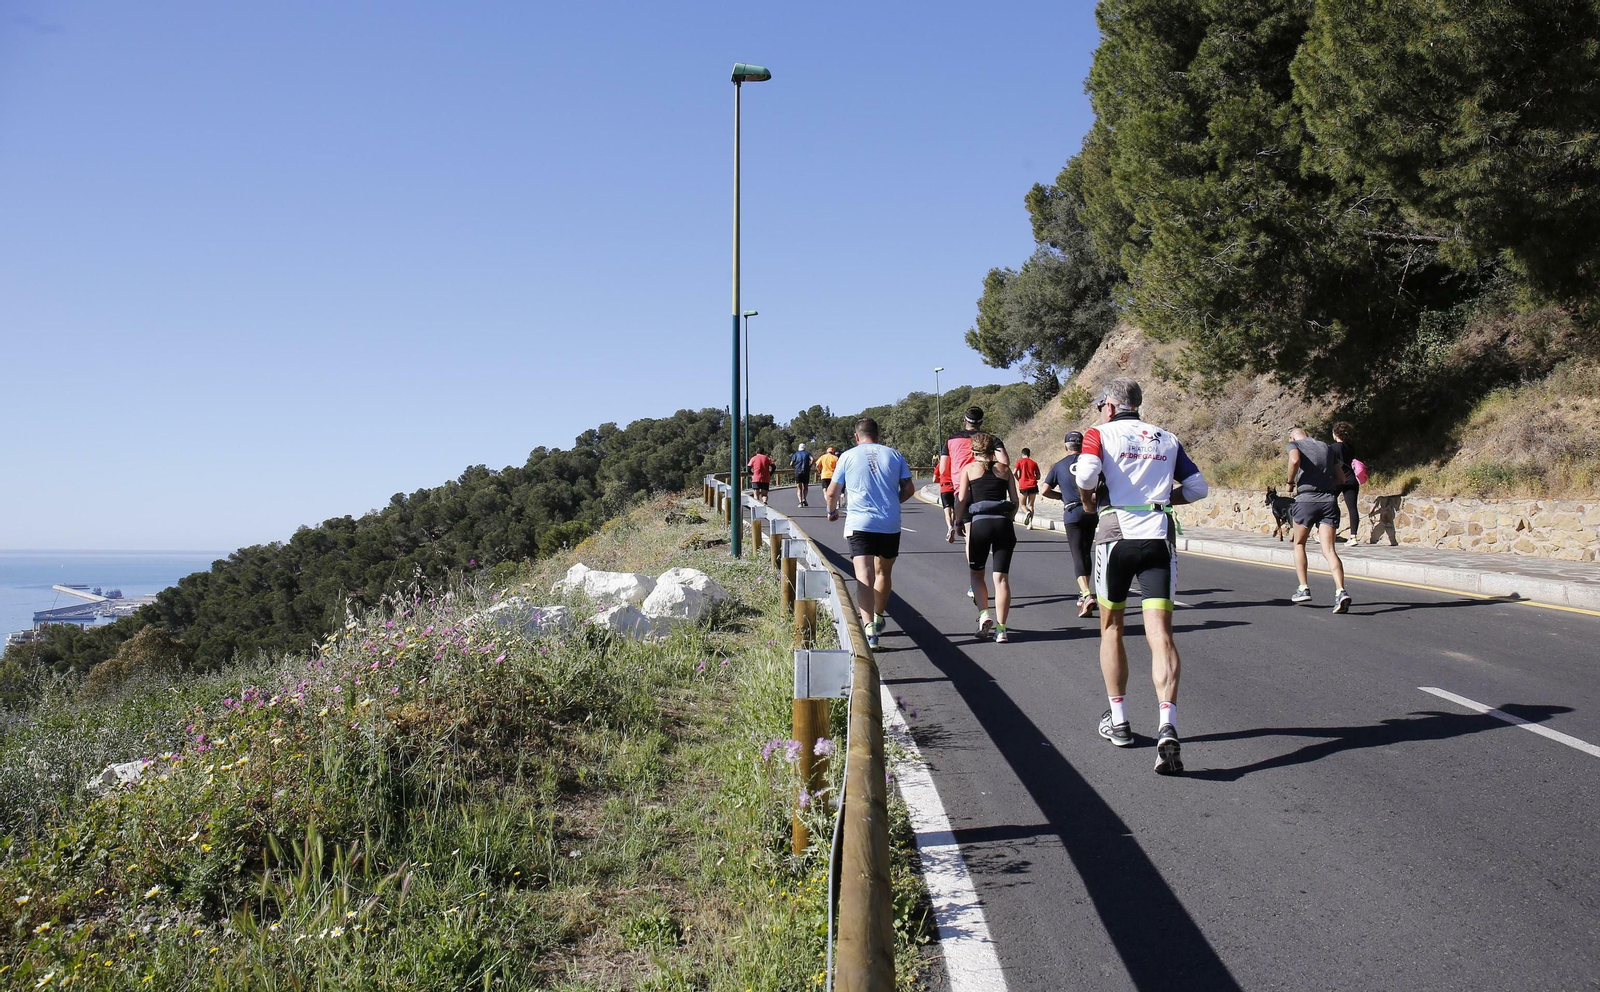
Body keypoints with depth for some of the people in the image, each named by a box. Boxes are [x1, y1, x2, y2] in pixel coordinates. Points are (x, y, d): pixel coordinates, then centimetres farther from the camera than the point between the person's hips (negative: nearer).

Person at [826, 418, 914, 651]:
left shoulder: (848, 456, 4)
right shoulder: (894, 455, 9)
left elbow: (832, 493, 7)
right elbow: (908, 489, 10)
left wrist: (832, 511, 28)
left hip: (860, 524, -3)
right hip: (891, 524, 3)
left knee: (864, 578, -11)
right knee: (884, 573, 21)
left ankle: (869, 628, -27)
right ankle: (878, 619, 38)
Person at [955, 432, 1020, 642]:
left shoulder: (969, 469, 9)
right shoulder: (1004, 469, 14)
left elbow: (961, 500, 1)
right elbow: (1015, 501, 10)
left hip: (980, 523, -1)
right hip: (1004, 524, 2)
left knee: (977, 573, 17)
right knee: (1001, 578, 3)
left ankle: (983, 613, -4)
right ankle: (1001, 628, -2)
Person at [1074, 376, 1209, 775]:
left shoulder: (1100, 433, 3)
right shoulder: (1167, 439, 16)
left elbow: (1086, 473, -16)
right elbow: (1197, 487, 13)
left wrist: (1087, 501, 4)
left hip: (1116, 534, -2)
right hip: (1159, 538, 2)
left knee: (1111, 628, 16)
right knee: (1161, 634, -6)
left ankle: (1118, 721, 22)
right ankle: (1167, 727, -24)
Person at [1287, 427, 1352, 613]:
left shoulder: (1295, 444, 7)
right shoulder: (1327, 447, 21)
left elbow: (1294, 460, -18)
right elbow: (1341, 478, 19)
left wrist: (1291, 482, -4)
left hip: (1306, 500, -3)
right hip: (1329, 500, 3)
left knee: (1299, 544, 19)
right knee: (1329, 550, -4)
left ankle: (1304, 589, 14)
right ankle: (1341, 591, -23)